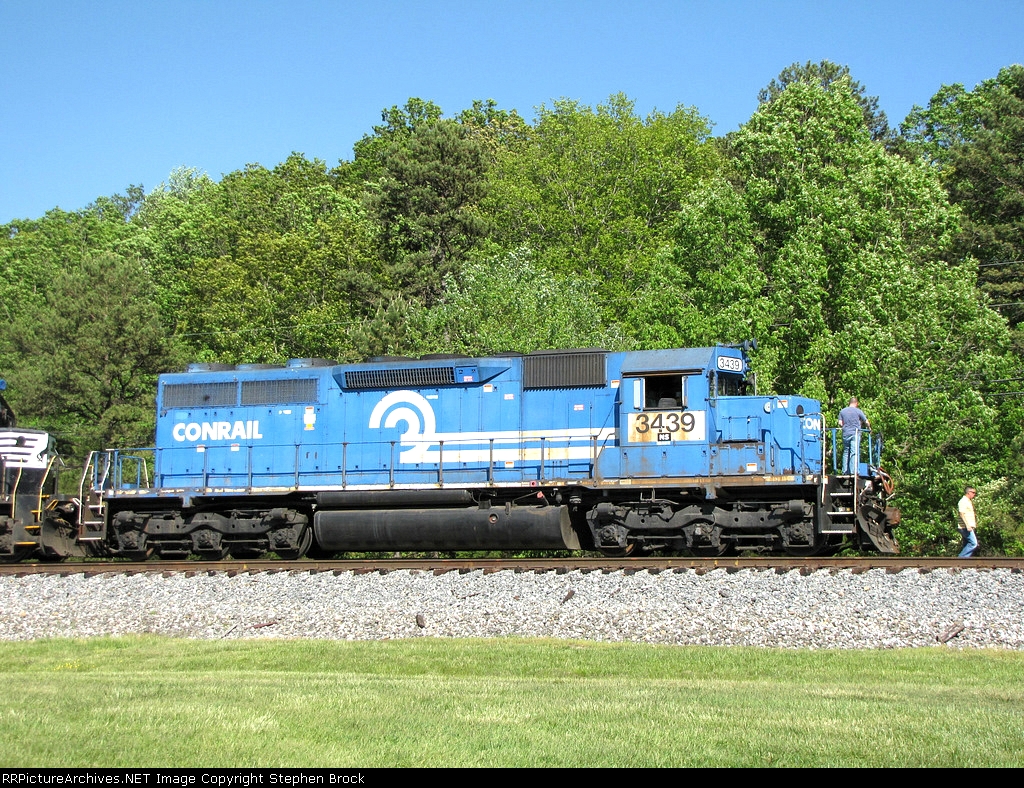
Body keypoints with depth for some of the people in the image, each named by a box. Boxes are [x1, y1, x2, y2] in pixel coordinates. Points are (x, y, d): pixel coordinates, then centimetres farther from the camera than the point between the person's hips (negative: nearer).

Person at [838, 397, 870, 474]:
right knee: (854, 452, -8)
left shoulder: (842, 411, 9)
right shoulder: (858, 411, -2)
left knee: (846, 452, 11)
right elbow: (866, 422, 3)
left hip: (845, 433, 4)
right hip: (855, 433, -4)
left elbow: (840, 423, 7)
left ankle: (845, 471, 10)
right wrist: (869, 428, 22)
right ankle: (853, 470, -15)